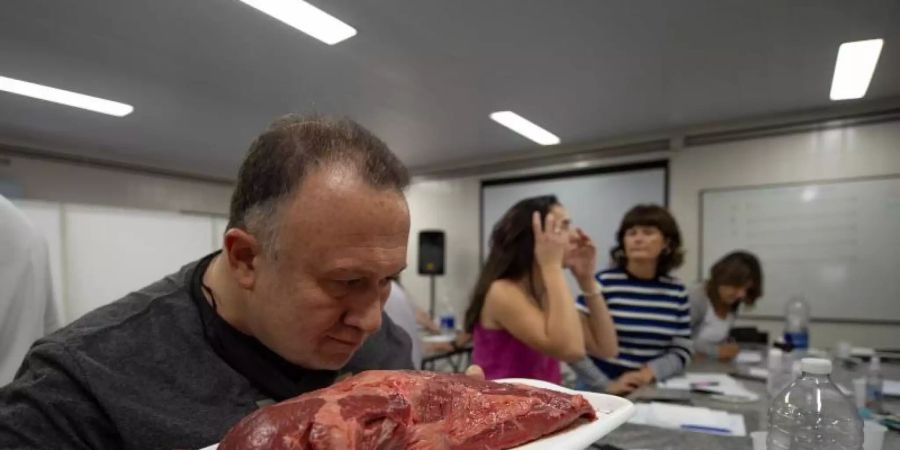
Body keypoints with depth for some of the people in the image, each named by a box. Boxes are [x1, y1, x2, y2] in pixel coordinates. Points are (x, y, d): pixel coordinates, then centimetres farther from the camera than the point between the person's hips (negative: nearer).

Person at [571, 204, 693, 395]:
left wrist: (650, 372, -8)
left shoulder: (677, 291, 5)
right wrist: (605, 385, -12)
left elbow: (682, 351, 8)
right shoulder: (604, 283, -9)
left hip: (653, 392, 4)